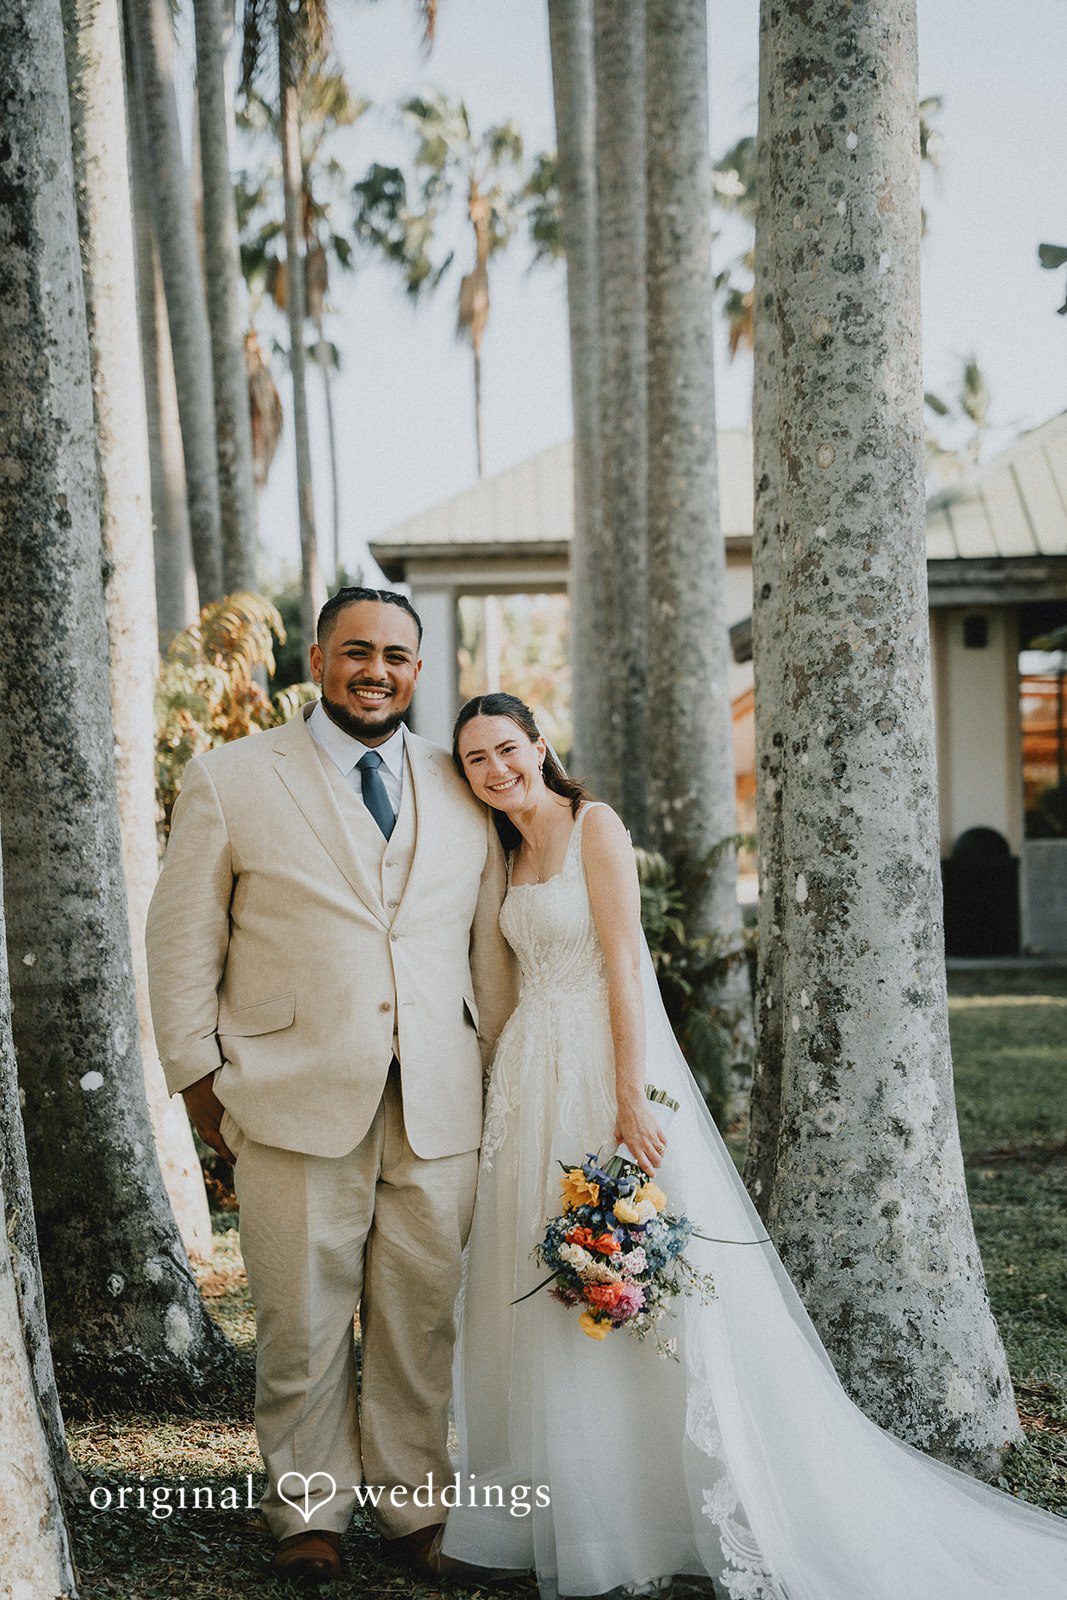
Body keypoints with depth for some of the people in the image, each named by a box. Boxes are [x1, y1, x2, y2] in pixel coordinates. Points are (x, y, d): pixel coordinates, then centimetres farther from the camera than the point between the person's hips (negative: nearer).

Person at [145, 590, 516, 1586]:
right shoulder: (229, 781, 3)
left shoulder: (463, 792, 12)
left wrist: (500, 1074, 13)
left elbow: (492, 947, 16)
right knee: (303, 1325, 4)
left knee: (424, 1320, 7)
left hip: (439, 1111, 3)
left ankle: (412, 1504, 22)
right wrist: (199, 1077, 2)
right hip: (297, 1103, -2)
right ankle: (308, 1513, 20)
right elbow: (182, 941, 5)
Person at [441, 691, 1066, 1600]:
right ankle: (551, 1508, 16)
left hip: (605, 1061, -7)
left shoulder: (594, 826, -7)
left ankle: (746, 1522, 1)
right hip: (533, 1077, 8)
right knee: (539, 1293, 8)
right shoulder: (511, 853, 15)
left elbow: (625, 963, -14)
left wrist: (631, 1096, -20)